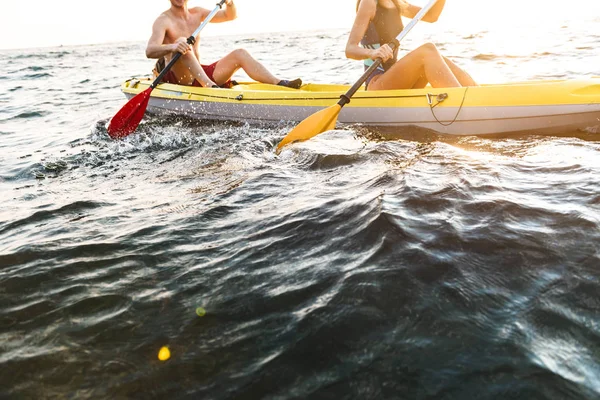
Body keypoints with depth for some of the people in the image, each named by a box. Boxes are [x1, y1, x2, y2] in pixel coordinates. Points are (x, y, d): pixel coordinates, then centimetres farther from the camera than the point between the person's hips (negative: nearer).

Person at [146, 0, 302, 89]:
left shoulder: (196, 13, 12)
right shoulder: (163, 21, -7)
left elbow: (230, 16, 14)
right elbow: (149, 51, -24)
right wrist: (171, 47, -43)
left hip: (199, 74, 6)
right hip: (175, 77, -6)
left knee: (239, 54, -8)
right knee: (181, 42, -31)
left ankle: (280, 84, -24)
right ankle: (211, 86, -50)